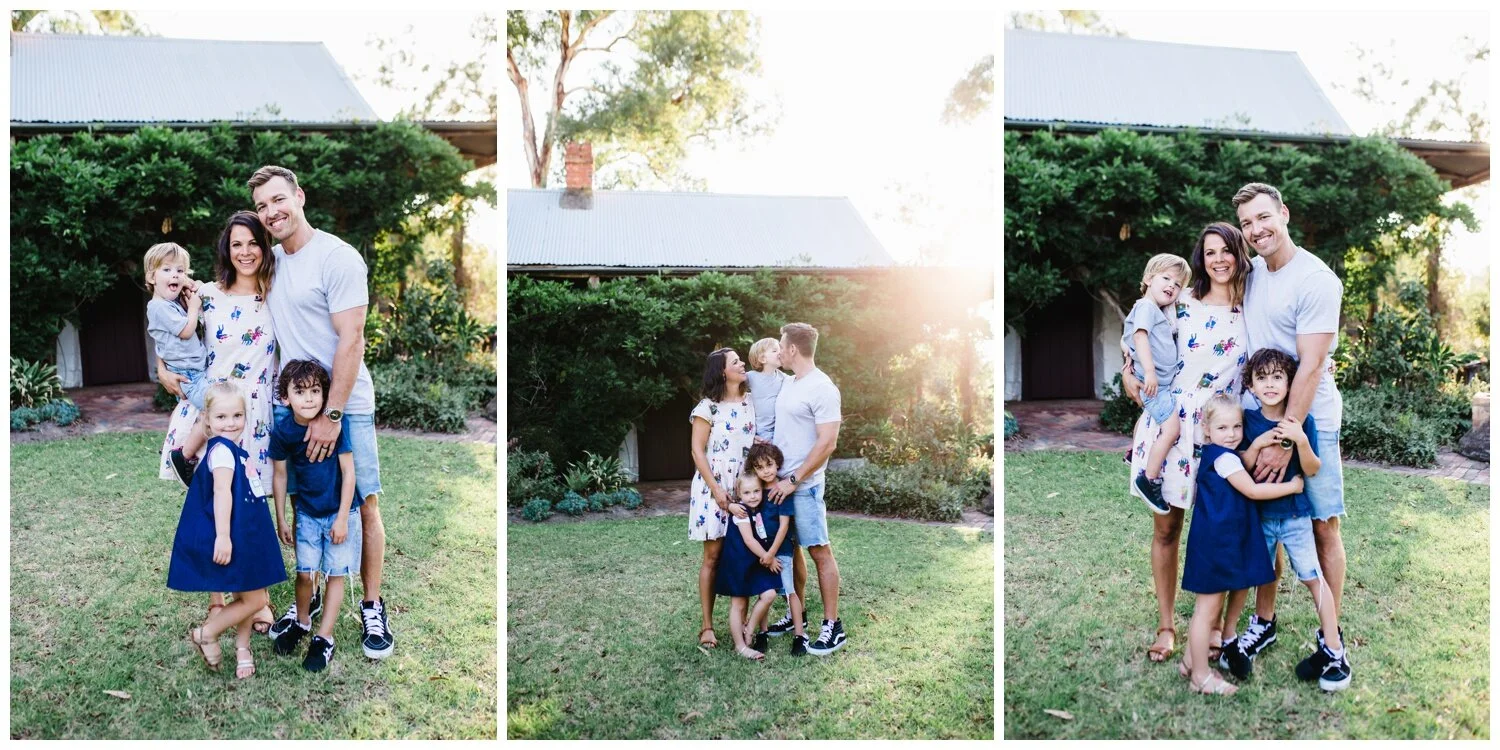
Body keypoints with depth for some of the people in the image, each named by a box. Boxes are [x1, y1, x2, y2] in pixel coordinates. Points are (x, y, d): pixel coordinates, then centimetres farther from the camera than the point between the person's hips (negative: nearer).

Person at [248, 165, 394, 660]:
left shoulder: (338, 258, -11)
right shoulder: (271, 259, 10)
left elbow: (351, 341, -16)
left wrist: (331, 415, -19)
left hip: (345, 404, -6)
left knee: (363, 506, -1)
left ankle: (373, 608, 10)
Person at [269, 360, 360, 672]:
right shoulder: (282, 432, -11)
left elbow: (348, 472, -14)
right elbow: (280, 475, 2)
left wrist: (342, 518, -14)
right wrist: (281, 520, 6)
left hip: (340, 512, -2)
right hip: (307, 513, 3)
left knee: (335, 574, 2)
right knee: (305, 572, 5)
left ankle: (324, 638, 12)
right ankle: (302, 623, 31)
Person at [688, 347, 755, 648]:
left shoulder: (751, 402, 10)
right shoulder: (708, 407, -5)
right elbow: (698, 451, -7)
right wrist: (716, 490, -14)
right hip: (713, 487, -4)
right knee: (713, 555, -1)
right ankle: (707, 626, 5)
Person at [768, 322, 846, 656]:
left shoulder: (821, 388, -13)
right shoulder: (788, 383, 12)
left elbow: (827, 444, -17)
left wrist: (794, 481, -16)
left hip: (804, 484, -8)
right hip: (781, 482, 9)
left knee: (819, 551, -3)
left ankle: (833, 627, 3)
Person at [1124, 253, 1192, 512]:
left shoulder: (1161, 313, 21)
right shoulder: (1146, 306, -9)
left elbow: (1125, 339, 28)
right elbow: (1140, 335, -26)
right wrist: (1149, 370, -35)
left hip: (1167, 381, 11)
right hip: (1154, 384, -11)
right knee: (1172, 428, -18)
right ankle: (1149, 480, -12)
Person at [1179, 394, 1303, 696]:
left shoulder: (1220, 456, 12)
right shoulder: (1224, 458, -17)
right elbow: (1252, 490, -16)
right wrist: (1292, 486, -7)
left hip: (1220, 541, 10)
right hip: (1214, 543, -10)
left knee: (1211, 605, 18)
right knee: (1208, 609, -2)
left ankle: (1191, 661, 28)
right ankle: (1201, 676, 6)